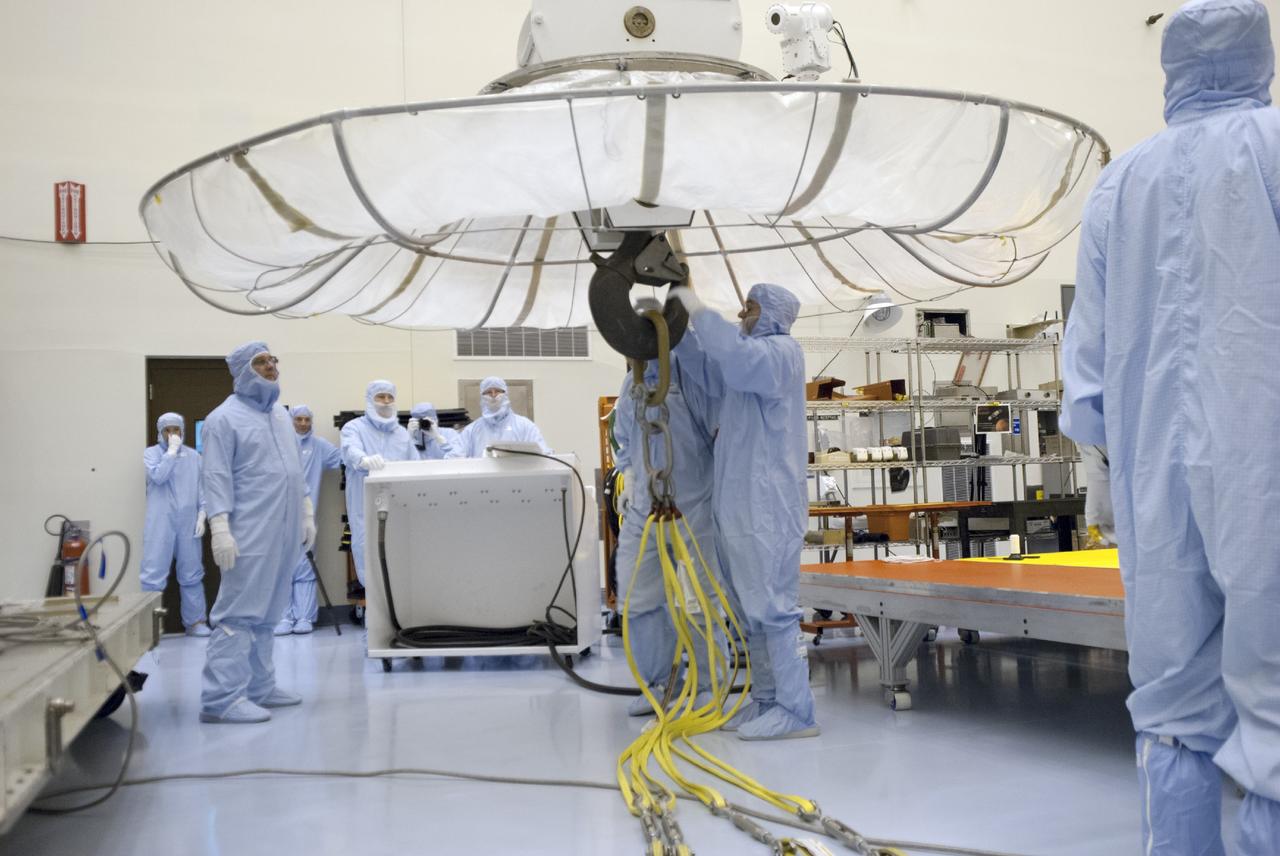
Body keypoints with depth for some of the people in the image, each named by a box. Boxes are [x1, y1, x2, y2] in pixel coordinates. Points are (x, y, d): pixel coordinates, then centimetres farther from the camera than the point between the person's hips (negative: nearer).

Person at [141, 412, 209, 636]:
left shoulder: (194, 456, 12)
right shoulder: (151, 453, 6)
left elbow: (203, 488, 10)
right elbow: (158, 476, -13)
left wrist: (202, 515, 0)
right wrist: (172, 450, -7)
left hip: (188, 523, 3)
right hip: (160, 523, -2)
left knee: (191, 574, 7)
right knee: (153, 573, -5)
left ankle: (195, 622, 14)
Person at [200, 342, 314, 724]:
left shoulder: (281, 414, 18)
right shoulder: (225, 417, -5)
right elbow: (216, 477, -12)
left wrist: (306, 513, 19)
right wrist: (220, 529, -19)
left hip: (284, 530, 8)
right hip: (250, 532, -8)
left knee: (266, 611, 10)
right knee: (239, 610, -10)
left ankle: (258, 687, 15)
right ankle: (221, 698, -9)